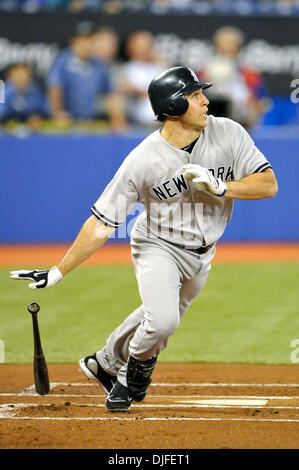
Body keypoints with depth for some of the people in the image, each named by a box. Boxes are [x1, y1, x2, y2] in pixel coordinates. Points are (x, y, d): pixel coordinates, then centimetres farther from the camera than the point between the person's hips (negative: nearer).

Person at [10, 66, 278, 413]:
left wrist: (220, 187, -32)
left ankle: (104, 364, 44)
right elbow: (101, 225, -21)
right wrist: (57, 273, -23)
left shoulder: (228, 133, -17)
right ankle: (134, 371, 7)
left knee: (162, 318, 18)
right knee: (162, 320, -25)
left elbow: (269, 184, -16)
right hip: (158, 246, -5)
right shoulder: (143, 160, -26)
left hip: (201, 252, 5)